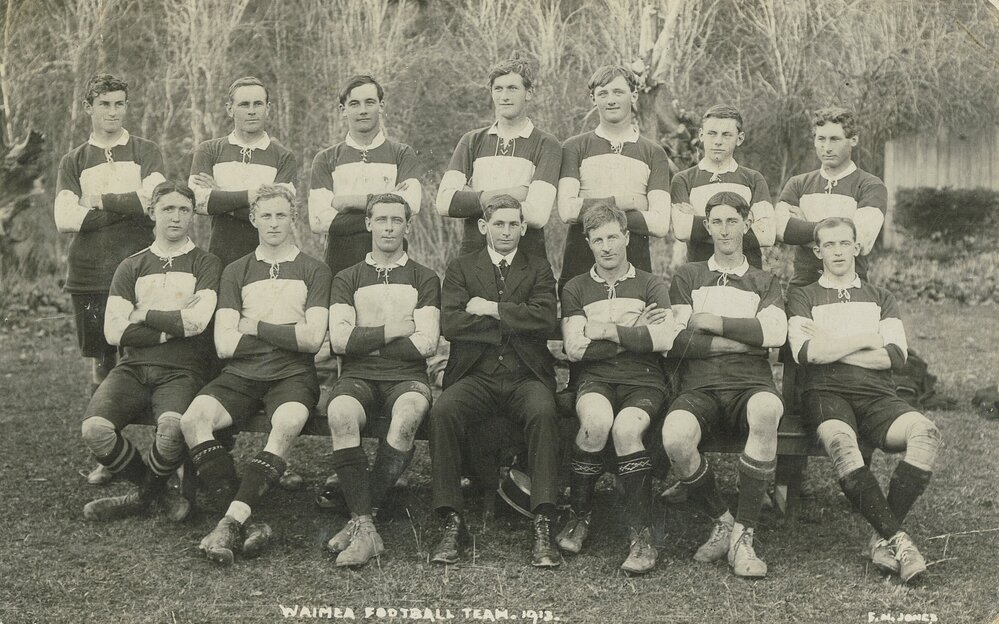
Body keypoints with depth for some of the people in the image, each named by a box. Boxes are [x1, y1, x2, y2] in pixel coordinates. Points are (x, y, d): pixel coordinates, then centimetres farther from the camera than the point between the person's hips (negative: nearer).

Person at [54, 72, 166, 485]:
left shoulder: (145, 153, 8)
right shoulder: (74, 162, 13)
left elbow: (154, 202, -10)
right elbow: (64, 219, -1)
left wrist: (100, 201, -5)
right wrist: (127, 207, -5)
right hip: (88, 276, 2)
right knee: (99, 366, 5)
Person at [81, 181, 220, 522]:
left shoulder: (206, 264, 10)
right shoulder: (131, 267, 17)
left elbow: (197, 320, -8)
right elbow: (114, 332, 3)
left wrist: (143, 316, 1)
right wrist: (175, 325, -3)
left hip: (181, 370, -3)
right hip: (133, 367, 3)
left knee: (172, 428, -36)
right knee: (95, 429, -26)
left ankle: (145, 494, 0)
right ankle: (157, 492, 2)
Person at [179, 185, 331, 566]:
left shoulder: (314, 272, 11)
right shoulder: (236, 272, 17)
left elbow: (312, 339, -2)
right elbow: (224, 344, 4)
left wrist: (257, 327, 0)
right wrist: (287, 334, 1)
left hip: (292, 375, -2)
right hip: (241, 375, 2)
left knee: (288, 423, -36)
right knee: (193, 418, -28)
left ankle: (232, 521, -36)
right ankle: (246, 525, -31)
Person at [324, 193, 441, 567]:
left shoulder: (424, 279, 15)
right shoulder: (347, 280, 17)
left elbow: (426, 343, 1)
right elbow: (339, 340, 1)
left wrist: (366, 341, 1)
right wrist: (394, 331, 0)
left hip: (407, 376, 0)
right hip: (358, 377, 1)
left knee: (408, 415, -36)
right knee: (340, 414, -35)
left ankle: (361, 518, -27)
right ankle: (365, 528, -33)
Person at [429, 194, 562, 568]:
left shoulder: (539, 270, 17)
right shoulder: (461, 269, 16)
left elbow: (546, 320, -2)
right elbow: (449, 323, -1)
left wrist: (491, 308, -4)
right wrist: (512, 322, -3)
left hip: (525, 376, 0)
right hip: (476, 376, 0)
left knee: (543, 412, -34)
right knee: (442, 411, -31)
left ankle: (543, 527, -34)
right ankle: (452, 524, -25)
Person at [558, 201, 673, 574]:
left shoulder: (651, 286, 13)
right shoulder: (576, 289, 15)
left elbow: (664, 340, -5)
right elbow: (575, 349, -1)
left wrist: (608, 331, -3)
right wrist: (635, 335, -1)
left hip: (644, 380, 0)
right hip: (596, 379, 1)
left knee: (626, 428, -34)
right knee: (597, 420, -35)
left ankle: (642, 536, -26)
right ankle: (578, 516, -14)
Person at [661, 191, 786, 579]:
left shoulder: (764, 283, 24)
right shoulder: (688, 277, 21)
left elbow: (775, 333, 1)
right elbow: (678, 340, 4)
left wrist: (712, 322, 1)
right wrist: (744, 341, 1)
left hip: (750, 384, 0)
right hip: (699, 386, 0)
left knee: (767, 409, -39)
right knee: (675, 436, -35)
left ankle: (742, 534, -26)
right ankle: (722, 522, -7)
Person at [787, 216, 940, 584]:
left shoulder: (880, 299, 25)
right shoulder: (803, 298, 18)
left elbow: (896, 356, 6)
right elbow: (805, 352, -3)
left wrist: (830, 347, 1)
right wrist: (866, 340, 3)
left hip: (877, 395, 3)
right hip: (826, 393, -2)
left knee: (925, 432, -31)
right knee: (840, 442, -39)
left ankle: (882, 538, -25)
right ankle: (897, 538, -33)